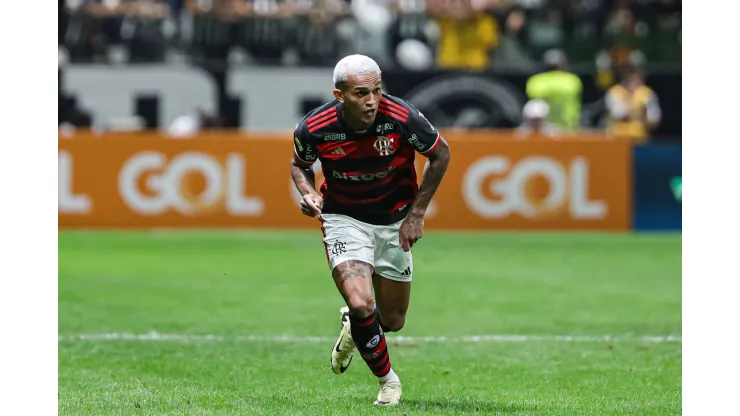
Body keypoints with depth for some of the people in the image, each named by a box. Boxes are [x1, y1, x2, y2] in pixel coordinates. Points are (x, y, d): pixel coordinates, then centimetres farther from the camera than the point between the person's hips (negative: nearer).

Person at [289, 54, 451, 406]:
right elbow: (299, 164, 3)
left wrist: (417, 213, -8)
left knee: (392, 321, 9)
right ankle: (387, 380, 4)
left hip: (395, 223, 1)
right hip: (344, 219, -1)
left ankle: (353, 326, 48)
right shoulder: (314, 128, -21)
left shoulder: (402, 117, -25)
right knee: (361, 304, -22)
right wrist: (309, 194, -19)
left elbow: (441, 154, -6)